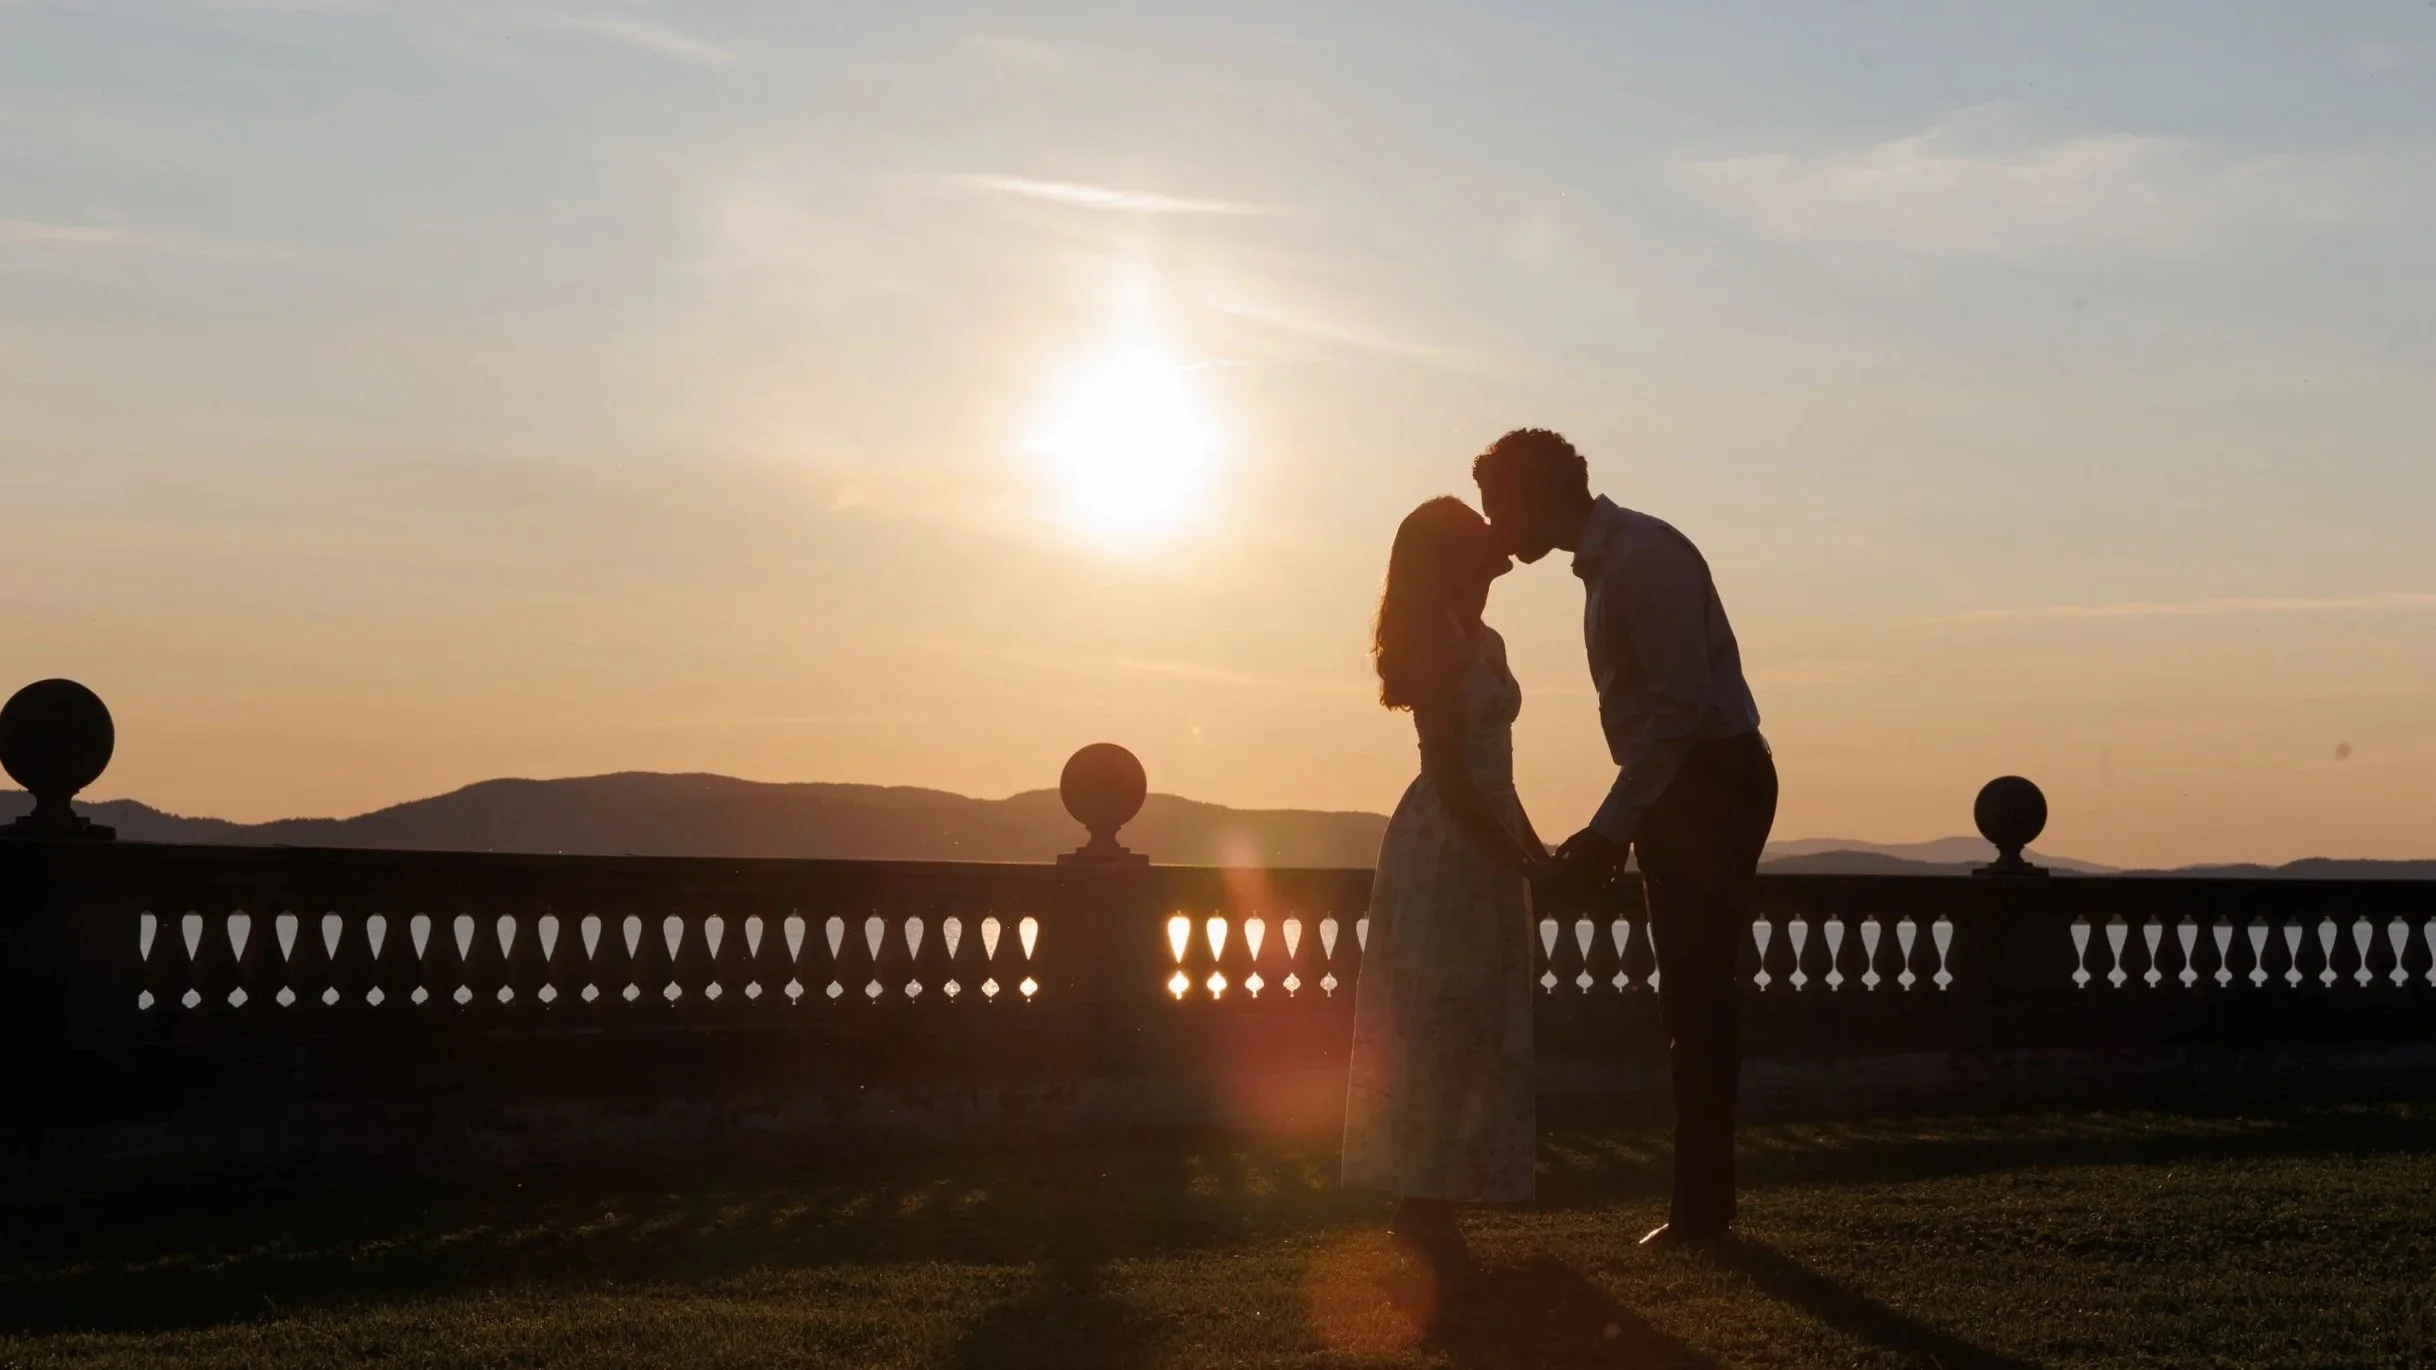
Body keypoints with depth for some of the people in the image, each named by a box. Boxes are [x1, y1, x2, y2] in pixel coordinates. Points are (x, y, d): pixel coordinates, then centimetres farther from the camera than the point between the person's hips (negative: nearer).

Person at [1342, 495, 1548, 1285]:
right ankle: (1423, 1204, -3)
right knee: (1440, 1025, -7)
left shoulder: (1482, 642, 16)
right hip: (1446, 845, -10)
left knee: (1474, 1031, 11)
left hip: (1482, 842, 10)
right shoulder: (1441, 644, -13)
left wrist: (1535, 848, 16)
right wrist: (1520, 862, -16)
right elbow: (1451, 776, -18)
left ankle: (1429, 1202, 17)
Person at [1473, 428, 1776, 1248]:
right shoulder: (1606, 562, 14)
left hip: (1713, 783, -10)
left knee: (1696, 996, -8)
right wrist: (1614, 829, 17)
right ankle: (1702, 1203, 18)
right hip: (1682, 789, 10)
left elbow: (1679, 707, -23)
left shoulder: (1643, 557, -17)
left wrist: (1609, 830, -23)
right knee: (1692, 998, 12)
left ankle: (1701, 1207, -4)